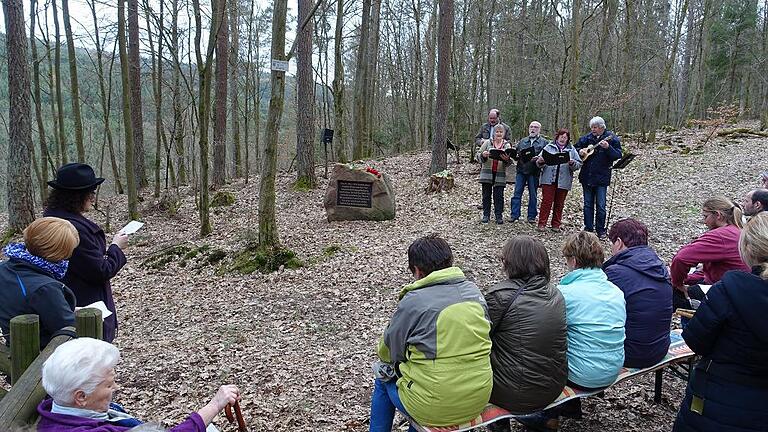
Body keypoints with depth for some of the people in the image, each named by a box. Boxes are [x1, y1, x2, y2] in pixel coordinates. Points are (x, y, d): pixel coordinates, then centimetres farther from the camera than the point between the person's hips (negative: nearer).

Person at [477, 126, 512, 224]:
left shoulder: (507, 145, 7)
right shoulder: (487, 142, 6)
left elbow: (510, 162, 0)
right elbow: (478, 156, 4)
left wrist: (506, 159, -23)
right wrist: (483, 155, -18)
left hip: (500, 174, 0)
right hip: (487, 173, 0)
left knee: (499, 196, 0)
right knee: (486, 194, 5)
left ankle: (499, 216, 8)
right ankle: (486, 215, 14)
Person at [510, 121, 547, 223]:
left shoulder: (543, 142, 6)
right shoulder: (522, 141, 18)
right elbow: (516, 152, 18)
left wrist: (538, 158, -21)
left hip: (534, 172, -2)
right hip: (521, 170, 3)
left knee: (533, 195, 5)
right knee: (517, 193, -1)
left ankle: (531, 216, 12)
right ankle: (514, 215, 2)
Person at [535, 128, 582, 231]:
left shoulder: (572, 150, 12)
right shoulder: (549, 147, 9)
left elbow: (579, 164, 5)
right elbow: (539, 161, 5)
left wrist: (572, 163, -16)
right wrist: (540, 162, -17)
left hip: (564, 181, 2)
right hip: (549, 180, -2)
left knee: (559, 204, 7)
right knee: (546, 201, -4)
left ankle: (556, 225, 17)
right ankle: (542, 224, 0)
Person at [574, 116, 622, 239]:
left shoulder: (611, 138, -5)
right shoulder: (587, 138, 7)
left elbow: (618, 155, -12)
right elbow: (576, 147, 20)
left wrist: (608, 148, -28)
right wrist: (580, 151, -2)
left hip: (602, 177, -4)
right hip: (587, 177, 4)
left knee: (600, 206, -1)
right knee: (588, 204, 10)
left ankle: (600, 230, 10)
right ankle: (588, 228, 18)